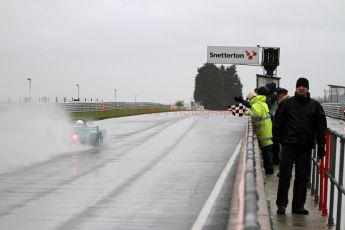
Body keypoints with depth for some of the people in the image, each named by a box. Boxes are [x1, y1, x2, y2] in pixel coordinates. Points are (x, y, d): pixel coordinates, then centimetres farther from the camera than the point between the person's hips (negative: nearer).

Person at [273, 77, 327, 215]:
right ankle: (281, 204, 3)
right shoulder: (287, 103, 4)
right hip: (289, 145, -2)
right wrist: (278, 138, 0)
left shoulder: (315, 106, 7)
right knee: (285, 175, -4)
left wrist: (321, 145, 2)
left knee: (302, 177, 6)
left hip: (306, 147, 2)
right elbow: (278, 121, 8)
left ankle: (298, 205, 15)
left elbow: (321, 126, 8)